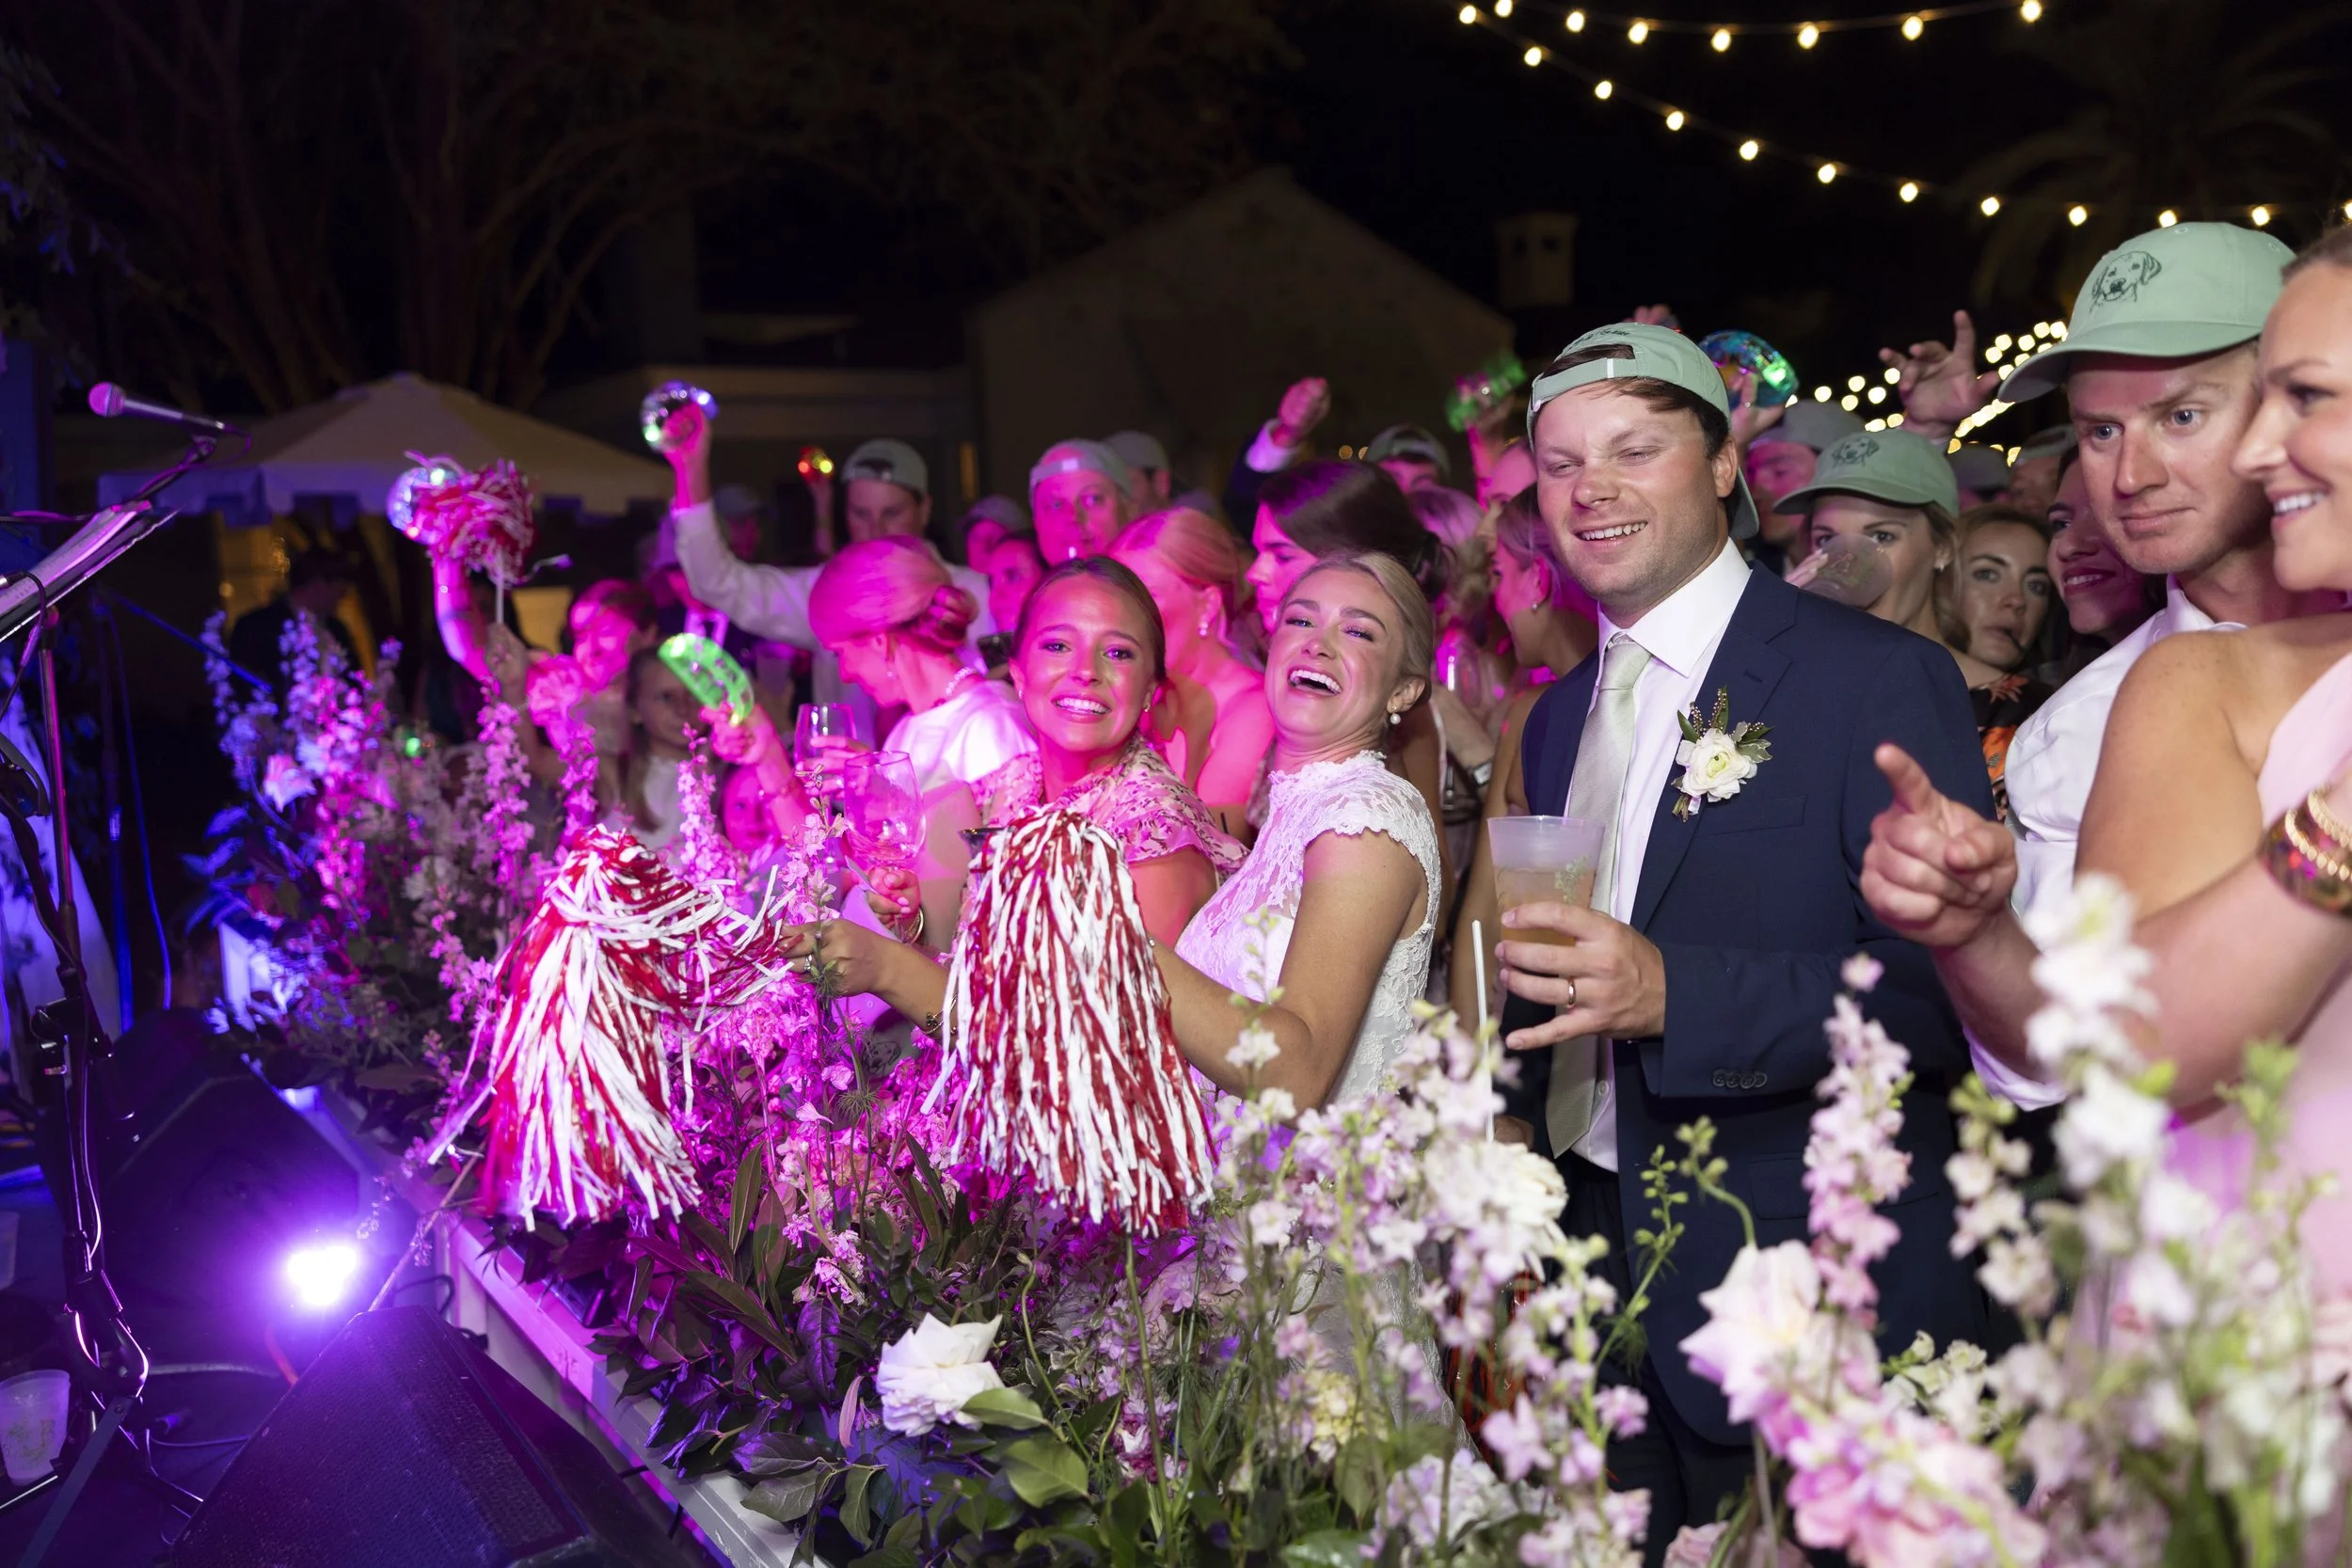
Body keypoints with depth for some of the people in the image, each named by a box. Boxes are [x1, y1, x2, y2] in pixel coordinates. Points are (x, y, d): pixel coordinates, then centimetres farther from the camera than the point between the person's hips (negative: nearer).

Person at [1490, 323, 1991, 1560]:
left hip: (1814, 1318, -6)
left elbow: (1953, 984, -20)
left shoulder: (1880, 682, -11)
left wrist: (1673, 994, -29)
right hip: (1598, 1291, 6)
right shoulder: (1560, 716, 12)